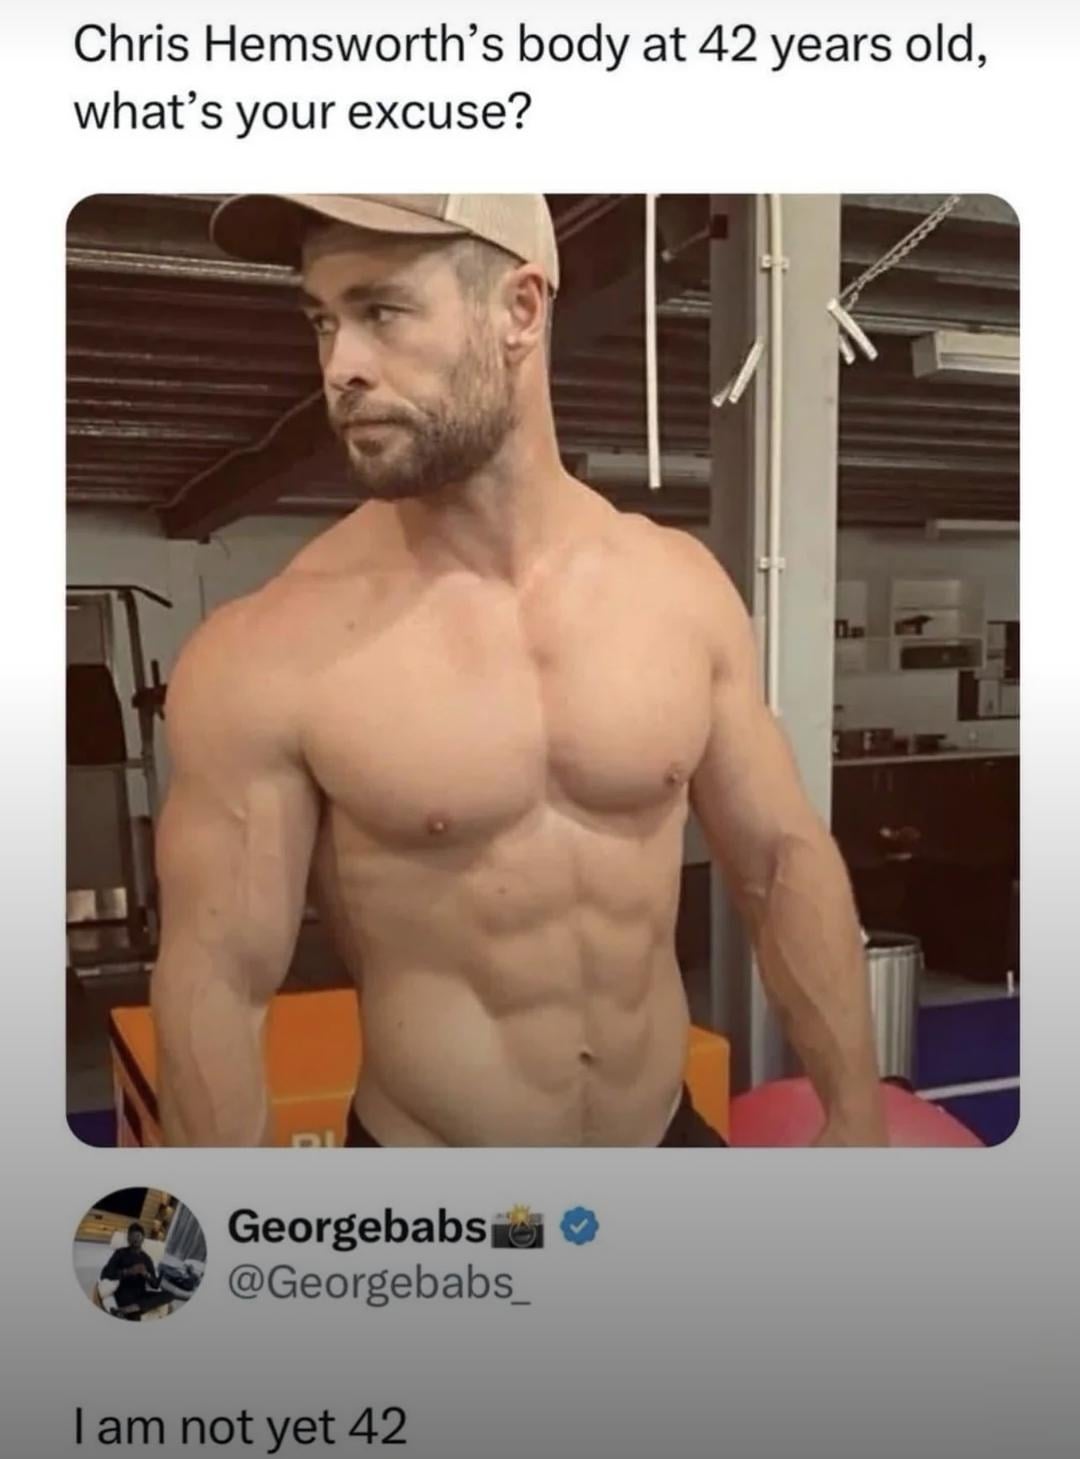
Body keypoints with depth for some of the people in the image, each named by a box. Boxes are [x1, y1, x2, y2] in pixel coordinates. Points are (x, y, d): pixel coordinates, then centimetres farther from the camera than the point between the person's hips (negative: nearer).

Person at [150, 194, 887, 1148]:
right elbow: (218, 991, -12)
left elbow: (785, 863, 1)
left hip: (668, 1131, 4)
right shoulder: (265, 657, -18)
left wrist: (856, 1123, 4)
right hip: (421, 1160, -3)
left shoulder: (679, 583, -6)